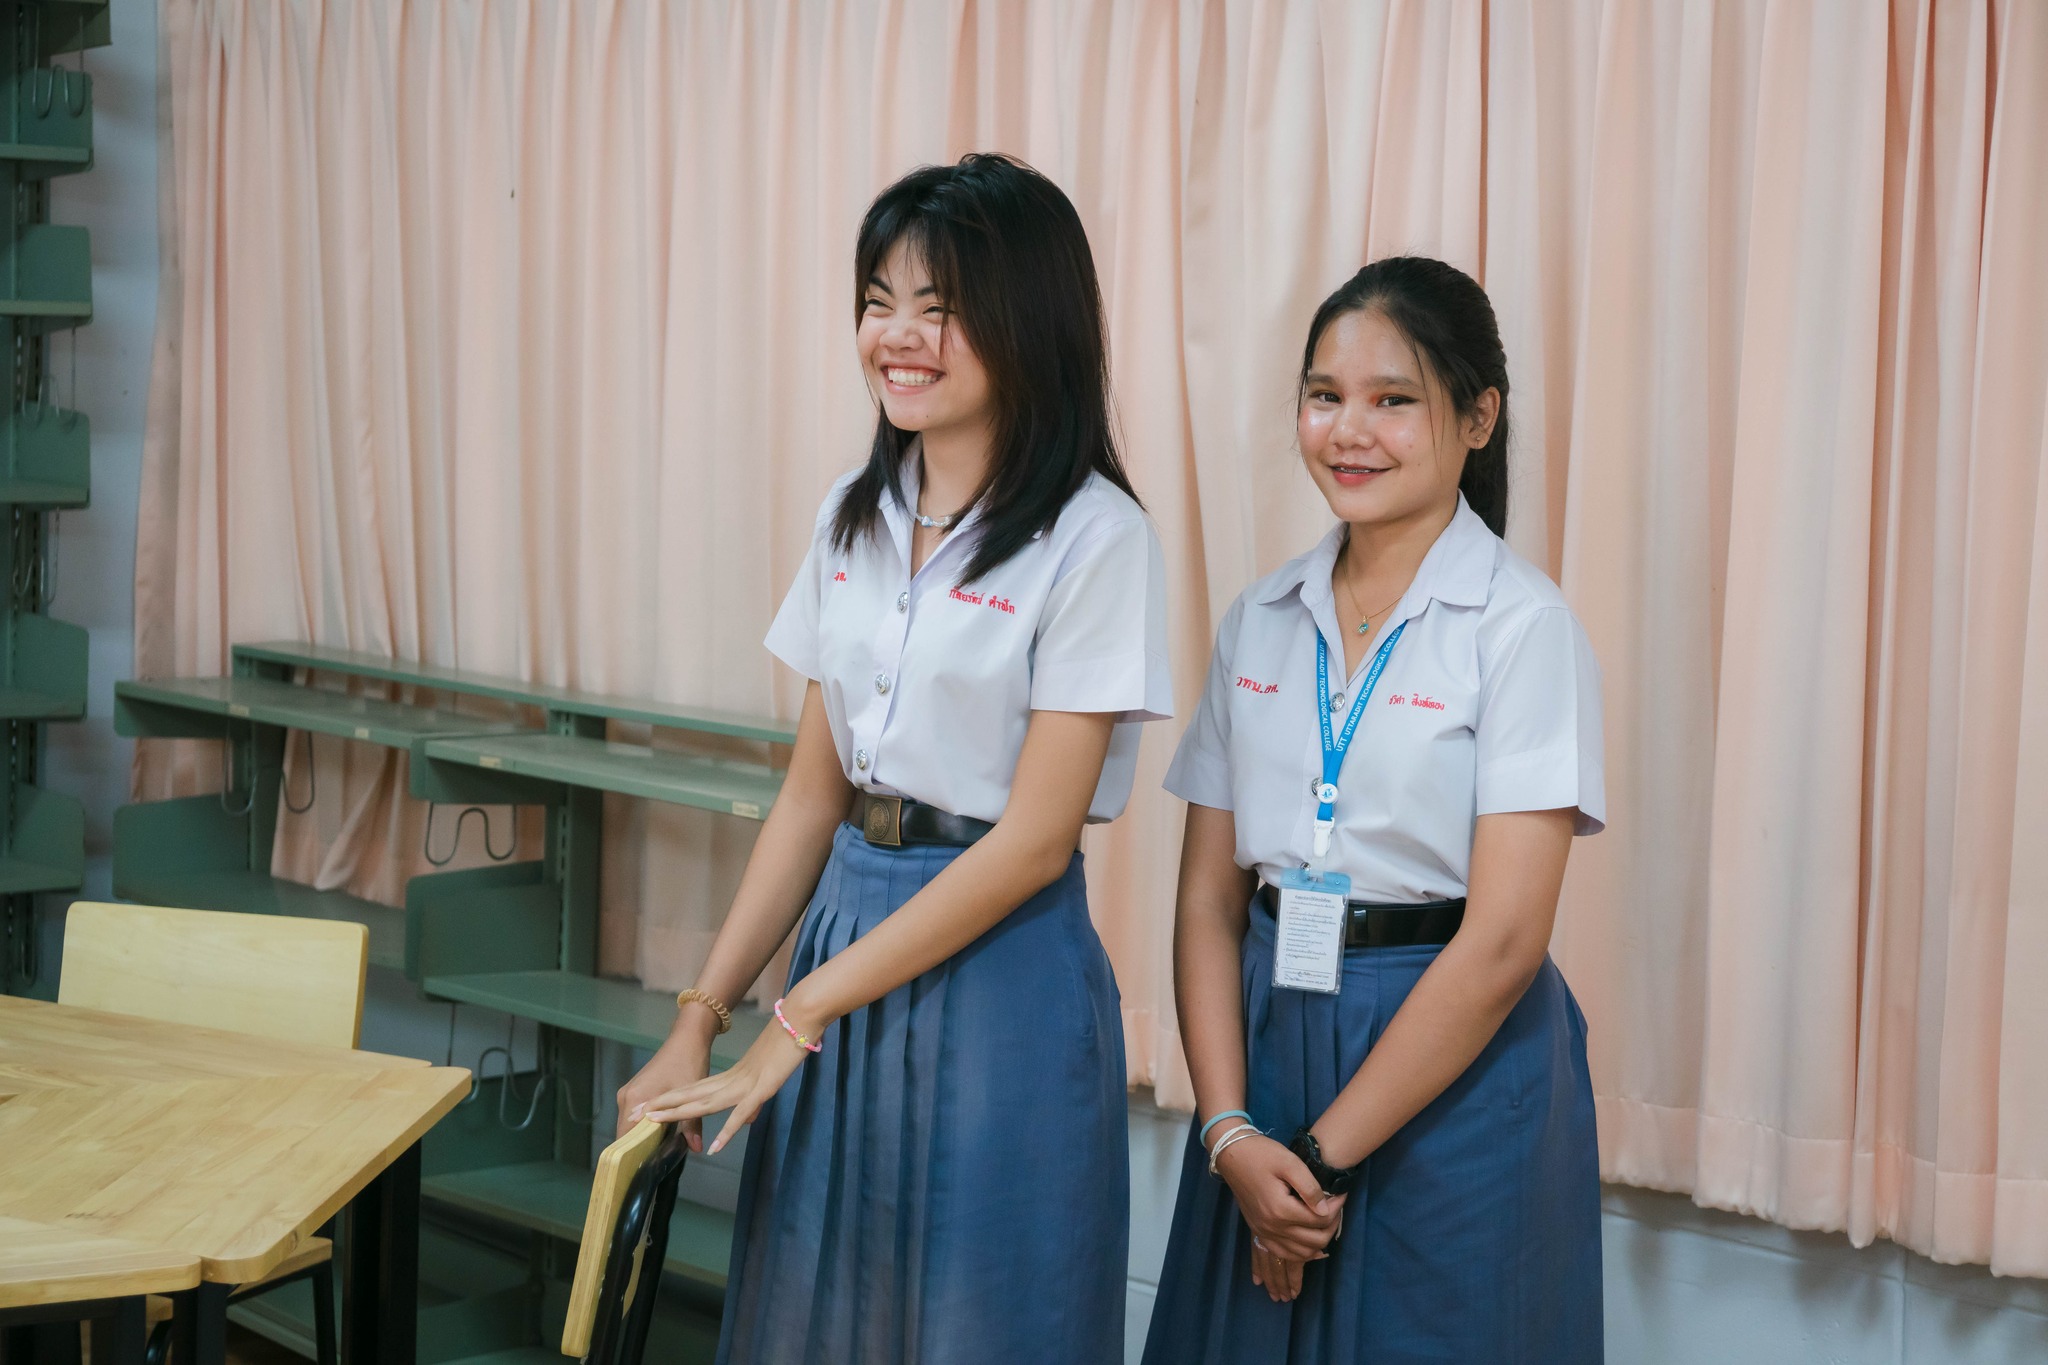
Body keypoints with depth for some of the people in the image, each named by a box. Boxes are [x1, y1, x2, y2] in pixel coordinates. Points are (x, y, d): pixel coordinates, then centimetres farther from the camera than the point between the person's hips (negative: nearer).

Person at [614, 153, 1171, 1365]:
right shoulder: (856, 516, 7)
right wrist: (702, 1016, 3)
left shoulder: (1093, 537, -13)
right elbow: (814, 791, 10)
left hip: (998, 979, -6)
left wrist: (799, 1015, -13)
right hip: (847, 926, 6)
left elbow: (1034, 841, -15)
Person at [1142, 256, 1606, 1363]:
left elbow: (1502, 941, -16)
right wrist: (1229, 1133, -9)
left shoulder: (1523, 628, -10)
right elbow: (1209, 898, 4)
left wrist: (1328, 1152, -14)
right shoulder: (1261, 621, 6)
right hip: (1268, 1035, 5)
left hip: (1454, 1077, -5)